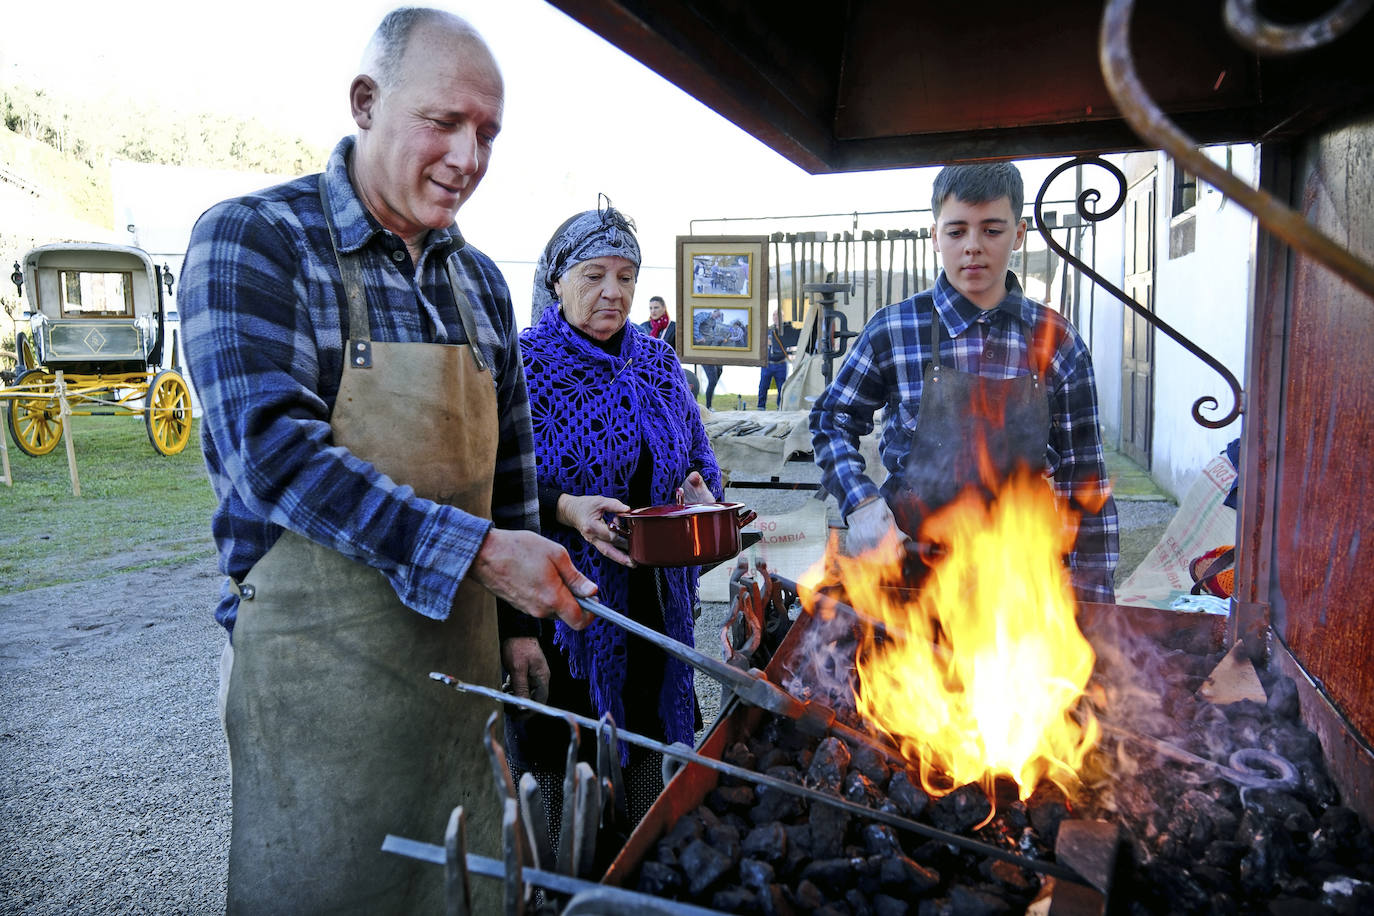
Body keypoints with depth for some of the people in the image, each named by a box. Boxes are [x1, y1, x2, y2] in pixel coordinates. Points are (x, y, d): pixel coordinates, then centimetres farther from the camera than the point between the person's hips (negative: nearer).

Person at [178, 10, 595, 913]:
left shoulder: (479, 279, 8)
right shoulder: (250, 239, -10)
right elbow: (271, 450, -22)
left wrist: (518, 616, 14)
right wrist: (476, 550, -26)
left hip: (460, 650, 6)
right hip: (316, 659, -5)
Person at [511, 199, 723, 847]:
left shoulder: (658, 363, 11)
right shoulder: (524, 363, -5)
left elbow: (700, 459, 16)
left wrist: (699, 490, -6)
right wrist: (566, 508, -27)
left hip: (652, 597, 5)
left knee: (647, 749, 17)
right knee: (558, 758, 5)